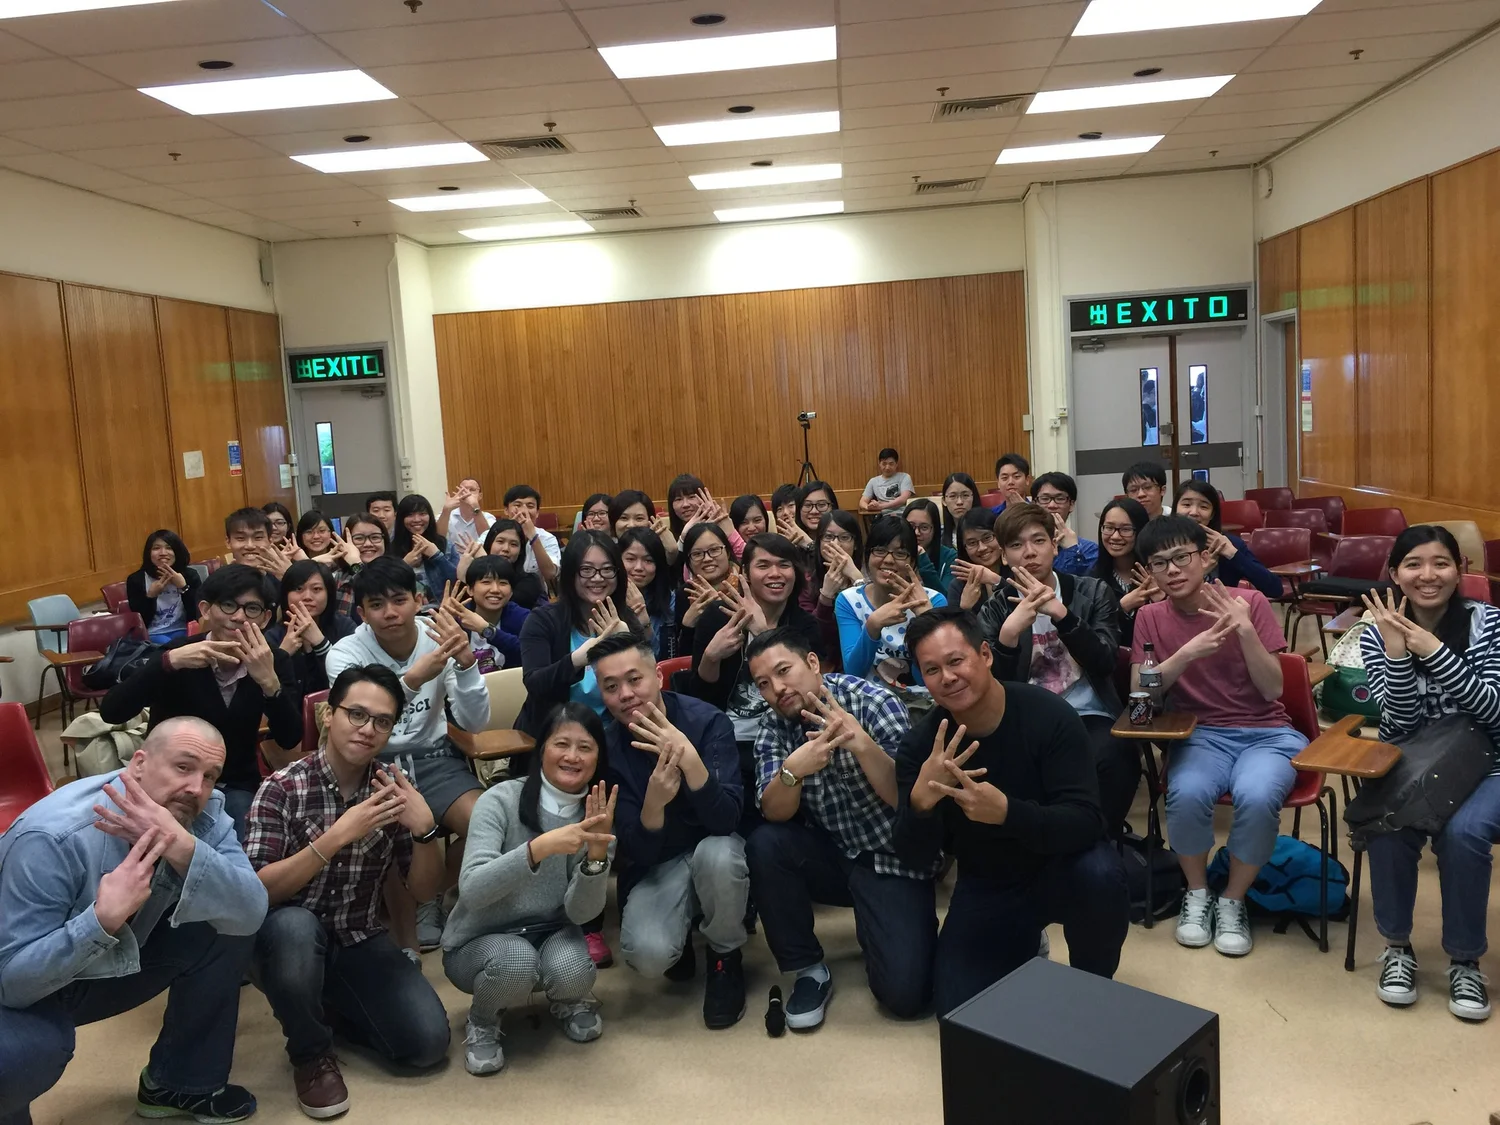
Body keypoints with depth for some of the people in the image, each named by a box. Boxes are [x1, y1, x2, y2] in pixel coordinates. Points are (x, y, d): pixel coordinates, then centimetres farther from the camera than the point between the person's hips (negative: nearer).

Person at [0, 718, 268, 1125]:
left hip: (120, 961, 6)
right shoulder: (53, 838, -33)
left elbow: (250, 915, -28)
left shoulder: (204, 814, -17)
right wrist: (103, 919, -47)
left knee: (224, 932, -14)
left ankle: (179, 1083, 7)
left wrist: (183, 848, -43)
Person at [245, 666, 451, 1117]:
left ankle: (330, 1006, 16)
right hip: (290, 939, -3)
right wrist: (336, 836, -32)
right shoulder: (282, 787, -13)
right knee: (293, 927, -37)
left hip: (360, 942, 3)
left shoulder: (391, 790, -3)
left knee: (427, 1042, -14)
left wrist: (425, 829, -22)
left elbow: (424, 890, -2)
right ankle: (311, 1052, -8)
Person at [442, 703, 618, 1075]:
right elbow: (471, 891, -31)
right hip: (480, 941, -3)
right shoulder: (501, 800, -19)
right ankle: (482, 1022, 1)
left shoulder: (597, 818, -8)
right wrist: (540, 847, -44)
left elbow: (580, 912, -15)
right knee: (517, 961, -34)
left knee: (569, 970, -30)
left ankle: (571, 1001, 9)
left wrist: (597, 853, -34)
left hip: (550, 935, 3)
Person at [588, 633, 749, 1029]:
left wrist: (688, 758, -46)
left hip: (713, 847, -1)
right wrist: (655, 800, -39)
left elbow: (726, 821, -29)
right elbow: (637, 852, -17)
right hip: (656, 863, 1)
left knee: (716, 853, -37)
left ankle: (725, 958, -6)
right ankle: (679, 934, 11)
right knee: (647, 955, -28)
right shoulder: (605, 745, -13)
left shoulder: (706, 721, -20)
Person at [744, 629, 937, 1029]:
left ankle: (878, 933, 16)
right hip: (832, 854, 4)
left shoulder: (874, 702, -16)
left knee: (905, 993, -19)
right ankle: (808, 969, -6)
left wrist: (862, 744, -39)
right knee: (764, 845, -26)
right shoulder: (774, 729, -4)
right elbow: (775, 814, -14)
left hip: (895, 858, -3)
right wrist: (791, 771, -36)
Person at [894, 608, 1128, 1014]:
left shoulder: (1049, 715, -24)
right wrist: (921, 800, -41)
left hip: (1058, 869, -2)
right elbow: (914, 857, -18)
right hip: (986, 886, 2)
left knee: (1101, 875, -36)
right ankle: (1022, 946, 21)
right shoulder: (920, 744, -15)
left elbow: (1084, 824, -29)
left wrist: (1006, 812, -48)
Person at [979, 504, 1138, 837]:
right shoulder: (995, 609, 7)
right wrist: (1010, 631, -23)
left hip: (1090, 717, 0)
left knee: (1111, 756, -33)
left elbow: (1104, 663, -9)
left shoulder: (1093, 593, 7)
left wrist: (1061, 613, -23)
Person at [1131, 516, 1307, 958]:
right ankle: (1197, 893, -2)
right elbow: (1139, 693, -8)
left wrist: (1246, 631, -23)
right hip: (1201, 734, 1)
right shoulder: (1150, 617, 2)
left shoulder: (1250, 602, -4)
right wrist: (1188, 653, -22)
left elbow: (1272, 690, -8)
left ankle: (1233, 900, -5)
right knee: (1188, 793, -32)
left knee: (1256, 797, -33)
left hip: (1266, 733, -1)